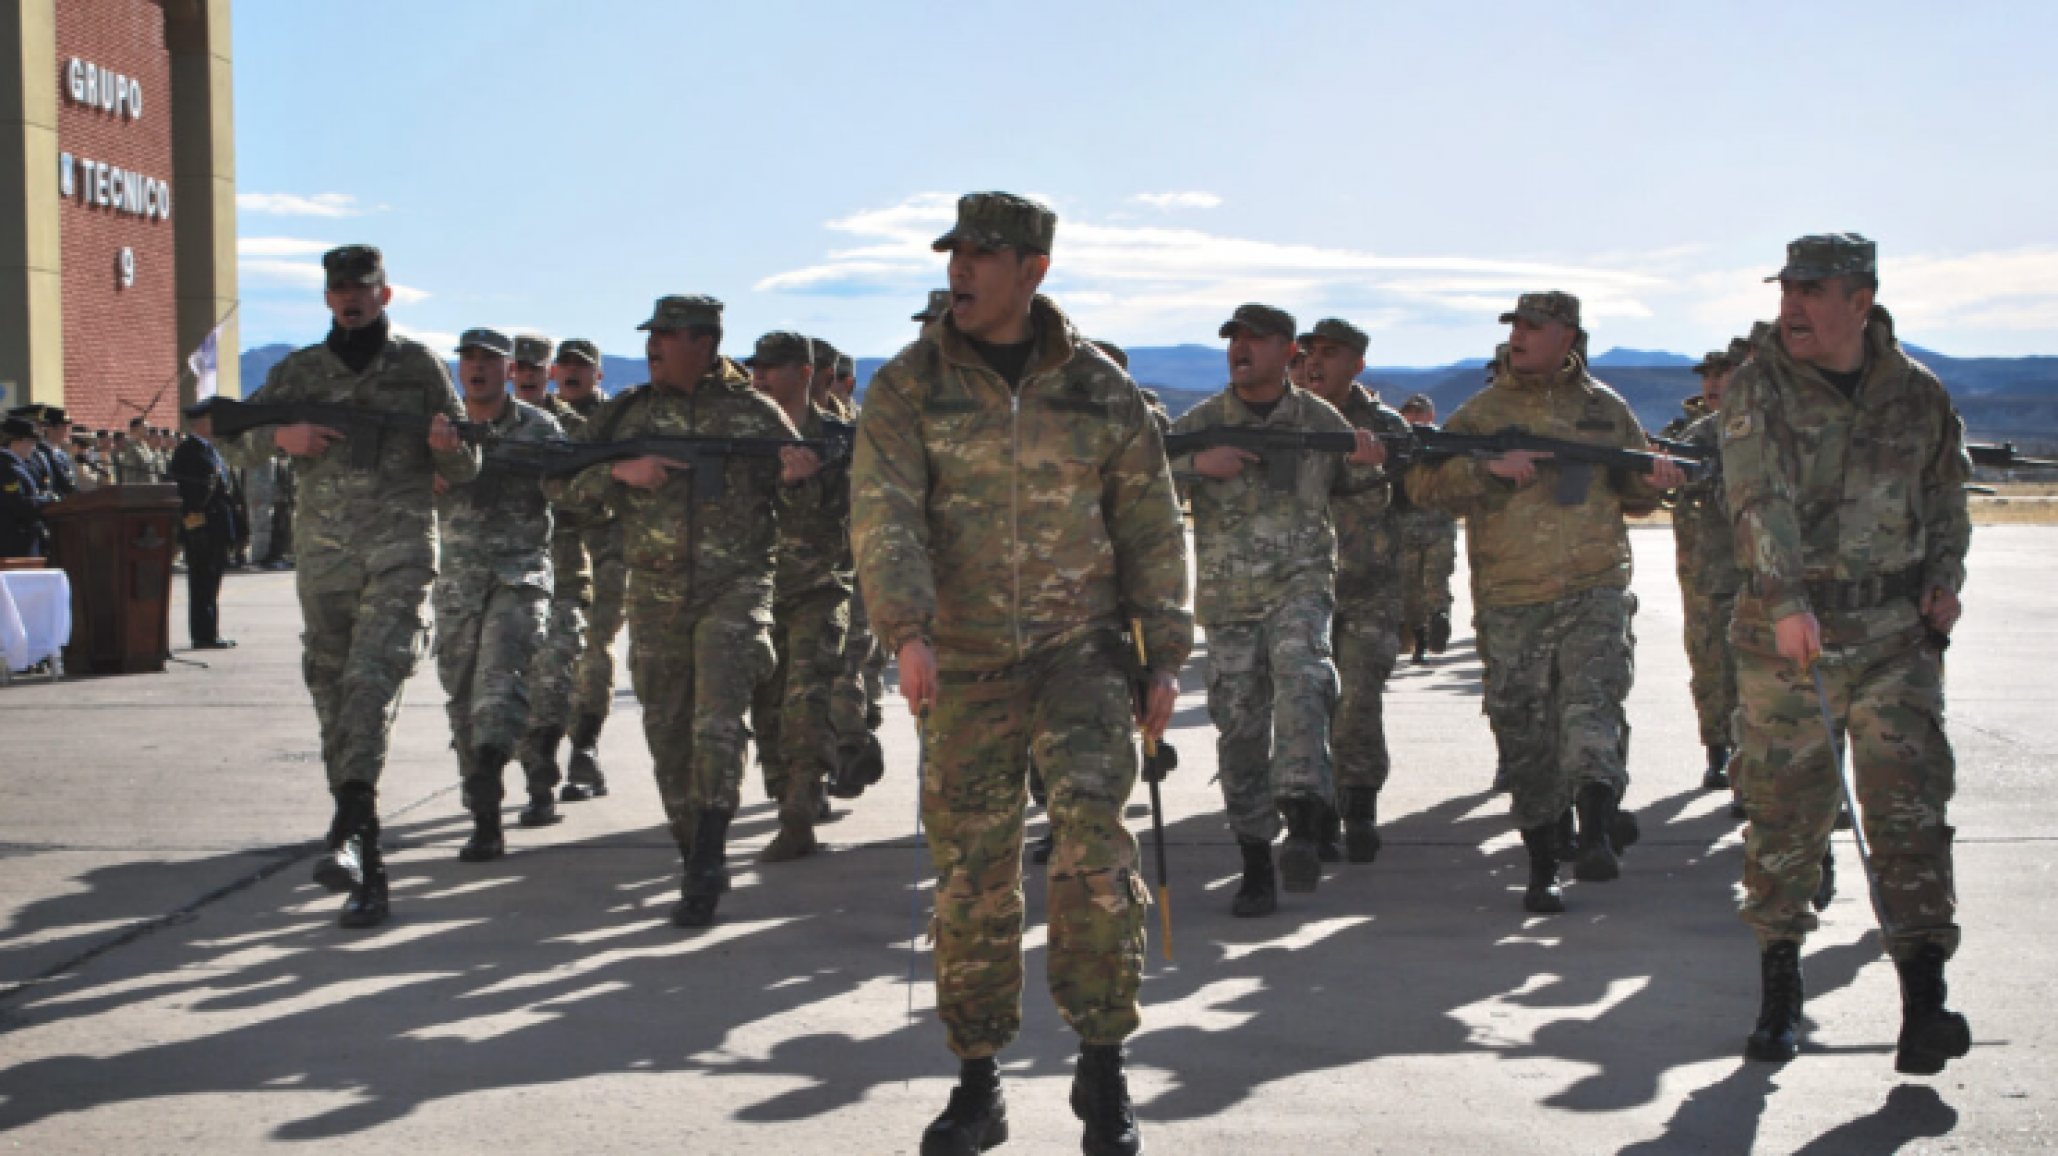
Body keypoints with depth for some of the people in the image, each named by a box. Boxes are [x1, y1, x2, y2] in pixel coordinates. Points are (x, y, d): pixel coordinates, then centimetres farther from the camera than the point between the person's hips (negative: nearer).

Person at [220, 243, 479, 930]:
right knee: (332, 692, 4)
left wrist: (449, 447, -15)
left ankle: (352, 831, -36)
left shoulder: (419, 366, 8)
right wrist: (280, 437, -7)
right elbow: (236, 447, 14)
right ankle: (366, 870, 11)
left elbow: (464, 472, 9)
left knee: (373, 676, -23)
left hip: (400, 545, -3)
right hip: (324, 550, 4)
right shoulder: (299, 372, 14)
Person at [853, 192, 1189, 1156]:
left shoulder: (1099, 389, 4)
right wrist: (907, 632, -28)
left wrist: (1165, 656, 3)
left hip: (1082, 646, 0)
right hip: (964, 661, 1)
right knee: (971, 872, 5)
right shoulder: (908, 388, 0)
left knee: (1092, 833, -17)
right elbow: (883, 513, -12)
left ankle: (1102, 1066, -4)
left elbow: (1151, 527, 8)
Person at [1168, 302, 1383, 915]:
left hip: (1301, 583, -1)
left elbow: (1350, 483, 21)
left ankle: (1304, 824, -37)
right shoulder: (1201, 422, 5)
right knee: (1240, 728, 3)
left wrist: (1369, 462, -2)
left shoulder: (1320, 418, 7)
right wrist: (1196, 465, -20)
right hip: (1226, 598, 1)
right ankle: (1256, 865, 14)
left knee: (1302, 680, -30)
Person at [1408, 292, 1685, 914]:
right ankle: (1542, 868, 15)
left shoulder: (1606, 408, 11)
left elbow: (1631, 493, 22)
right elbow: (1424, 482, -5)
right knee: (1526, 737, 4)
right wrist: (1490, 467, -19)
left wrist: (1654, 482, -1)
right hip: (1511, 603, 0)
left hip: (1595, 590, 0)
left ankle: (1597, 833, -27)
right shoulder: (1480, 412, 6)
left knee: (1591, 701, -21)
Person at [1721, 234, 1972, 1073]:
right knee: (1784, 810, 6)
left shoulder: (1919, 396, 5)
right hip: (1782, 630, -1)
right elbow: (1761, 499, -17)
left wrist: (1944, 579, 2)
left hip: (1894, 632, 1)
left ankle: (1923, 1004, -11)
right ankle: (1779, 988, 21)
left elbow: (1947, 499, 19)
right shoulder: (1757, 391, -4)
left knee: (1909, 802, -9)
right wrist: (1788, 602, -30)